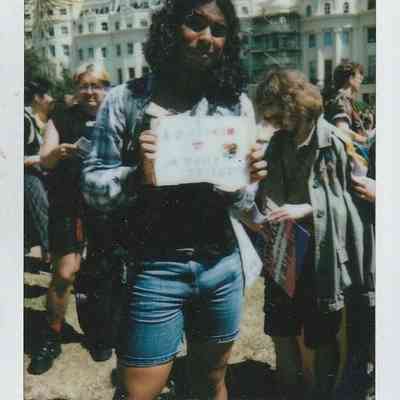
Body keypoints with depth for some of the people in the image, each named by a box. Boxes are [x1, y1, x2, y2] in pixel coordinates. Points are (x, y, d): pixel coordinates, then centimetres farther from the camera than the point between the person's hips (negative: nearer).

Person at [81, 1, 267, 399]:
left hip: (222, 266, 4)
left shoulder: (236, 104, 2)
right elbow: (92, 186, -6)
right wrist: (139, 176, -25)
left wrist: (247, 179, -15)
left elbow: (238, 197, 7)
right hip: (155, 270, -3)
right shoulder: (126, 100, -6)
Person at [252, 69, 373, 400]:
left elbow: (355, 195, -11)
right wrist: (261, 214, -5)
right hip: (283, 252, 6)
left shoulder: (335, 140, -12)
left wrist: (305, 209, -20)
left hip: (321, 254, -6)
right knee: (280, 330, 16)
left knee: (322, 337, 10)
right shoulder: (279, 142, 6)